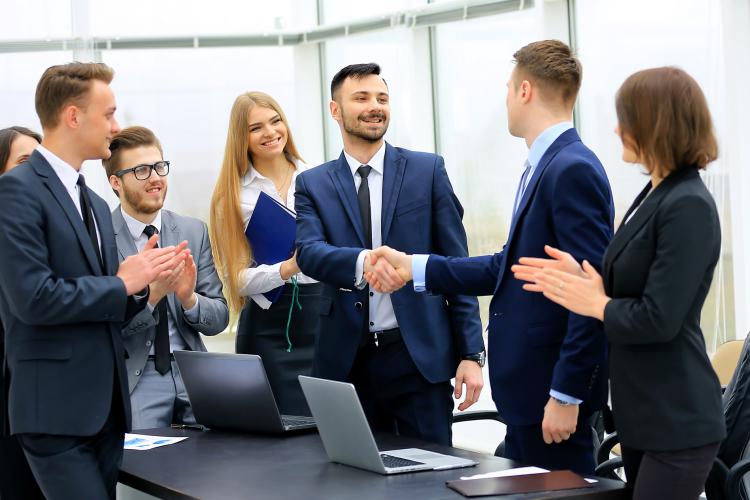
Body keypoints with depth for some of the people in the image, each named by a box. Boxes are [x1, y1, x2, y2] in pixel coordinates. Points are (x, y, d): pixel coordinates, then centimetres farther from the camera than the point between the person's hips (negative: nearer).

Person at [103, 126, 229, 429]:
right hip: (132, 381, -3)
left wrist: (189, 298, -13)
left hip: (192, 372, 4)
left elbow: (219, 319, 8)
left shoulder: (194, 231, 8)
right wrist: (149, 295, -24)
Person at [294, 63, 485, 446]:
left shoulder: (427, 170, 4)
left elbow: (456, 264, 3)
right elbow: (308, 253, -11)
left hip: (419, 356, -1)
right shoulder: (313, 184, 7)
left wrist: (471, 353, -3)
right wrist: (362, 262, -33)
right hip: (347, 360, 1)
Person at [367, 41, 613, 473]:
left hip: (555, 390, -10)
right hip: (528, 388, 10)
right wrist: (416, 268, 14)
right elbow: (510, 267, 16)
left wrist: (566, 395, -22)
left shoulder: (573, 170, -18)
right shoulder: (544, 166, 13)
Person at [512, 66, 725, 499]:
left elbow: (659, 320, -22)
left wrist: (595, 304, -8)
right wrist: (585, 281, 3)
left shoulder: (688, 207, -18)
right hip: (645, 415, 10)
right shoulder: (655, 195, 12)